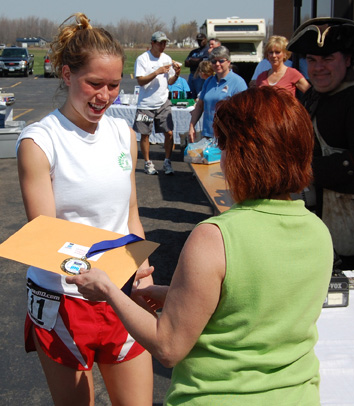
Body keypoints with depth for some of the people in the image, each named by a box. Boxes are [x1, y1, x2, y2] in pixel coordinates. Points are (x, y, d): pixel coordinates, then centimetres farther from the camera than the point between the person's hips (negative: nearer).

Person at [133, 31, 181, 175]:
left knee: (169, 133, -3)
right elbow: (140, 81, -14)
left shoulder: (167, 59, 9)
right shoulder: (142, 59, -6)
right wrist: (157, 72, -21)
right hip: (146, 104, -3)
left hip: (163, 103, 4)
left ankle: (167, 162, 10)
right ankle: (147, 163, 18)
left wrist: (176, 74, -6)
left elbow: (170, 81, 14)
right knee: (145, 134, 4)